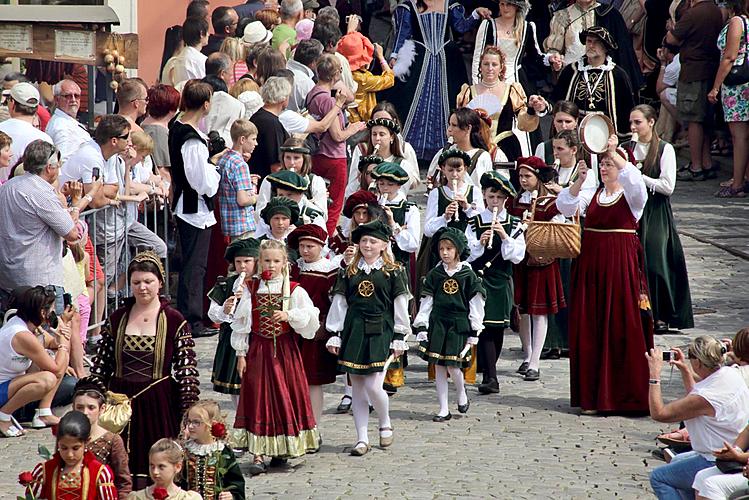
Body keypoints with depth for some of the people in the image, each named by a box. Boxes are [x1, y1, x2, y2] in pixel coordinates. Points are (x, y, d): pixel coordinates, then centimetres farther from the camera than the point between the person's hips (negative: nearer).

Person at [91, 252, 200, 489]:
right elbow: (101, 364, 11)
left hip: (159, 403, -3)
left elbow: (187, 370, -5)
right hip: (121, 400, 3)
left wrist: (188, 412, -9)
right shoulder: (117, 319, 7)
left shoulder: (174, 321, -3)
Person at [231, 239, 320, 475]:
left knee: (285, 398, 4)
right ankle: (258, 455, -5)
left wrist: (288, 315, -21)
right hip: (258, 350, 0)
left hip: (285, 350, 0)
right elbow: (241, 323, 4)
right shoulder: (252, 290, 3)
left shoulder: (294, 290, -1)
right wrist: (241, 353, 0)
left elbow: (311, 318, -7)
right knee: (258, 400, -4)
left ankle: (281, 450, 19)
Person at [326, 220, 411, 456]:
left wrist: (399, 338, -2)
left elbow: (400, 307, 2)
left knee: (373, 386, -11)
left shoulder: (393, 272, 2)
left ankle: (385, 425, 17)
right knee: (357, 386, 3)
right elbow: (339, 304, 9)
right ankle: (362, 439, 8)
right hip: (354, 332, 3)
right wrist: (335, 336, 4)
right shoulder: (348, 272, 9)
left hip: (380, 333, -3)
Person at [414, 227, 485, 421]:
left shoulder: (468, 275, -2)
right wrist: (422, 328, 2)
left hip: (459, 325, -3)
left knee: (453, 365, -9)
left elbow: (476, 305, 0)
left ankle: (462, 395, 21)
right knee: (439, 367, 3)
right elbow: (426, 302, 7)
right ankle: (443, 410, 9)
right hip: (437, 325, 3)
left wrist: (474, 332, -2)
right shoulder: (434, 275, 5)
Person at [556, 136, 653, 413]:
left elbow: (635, 181, -24)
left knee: (623, 326, -5)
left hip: (621, 264, -4)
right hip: (591, 263, 4)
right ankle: (594, 394, 9)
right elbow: (564, 206, -4)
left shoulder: (631, 195, -1)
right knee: (590, 328, 3)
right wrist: (579, 180, -19)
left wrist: (614, 153, -30)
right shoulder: (591, 193, 12)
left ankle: (627, 395, 2)